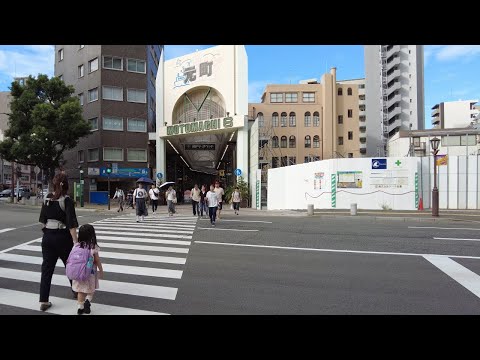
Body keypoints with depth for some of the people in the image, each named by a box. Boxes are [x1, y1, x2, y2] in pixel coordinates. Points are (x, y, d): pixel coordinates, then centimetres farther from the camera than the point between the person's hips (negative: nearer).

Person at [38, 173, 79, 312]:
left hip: (47, 236, 4)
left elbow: (43, 219, 10)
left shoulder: (47, 198, 1)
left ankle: (43, 301, 10)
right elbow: (71, 223, -20)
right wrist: (75, 241, -20)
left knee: (47, 268, 10)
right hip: (62, 237, -4)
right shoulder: (67, 201, -15)